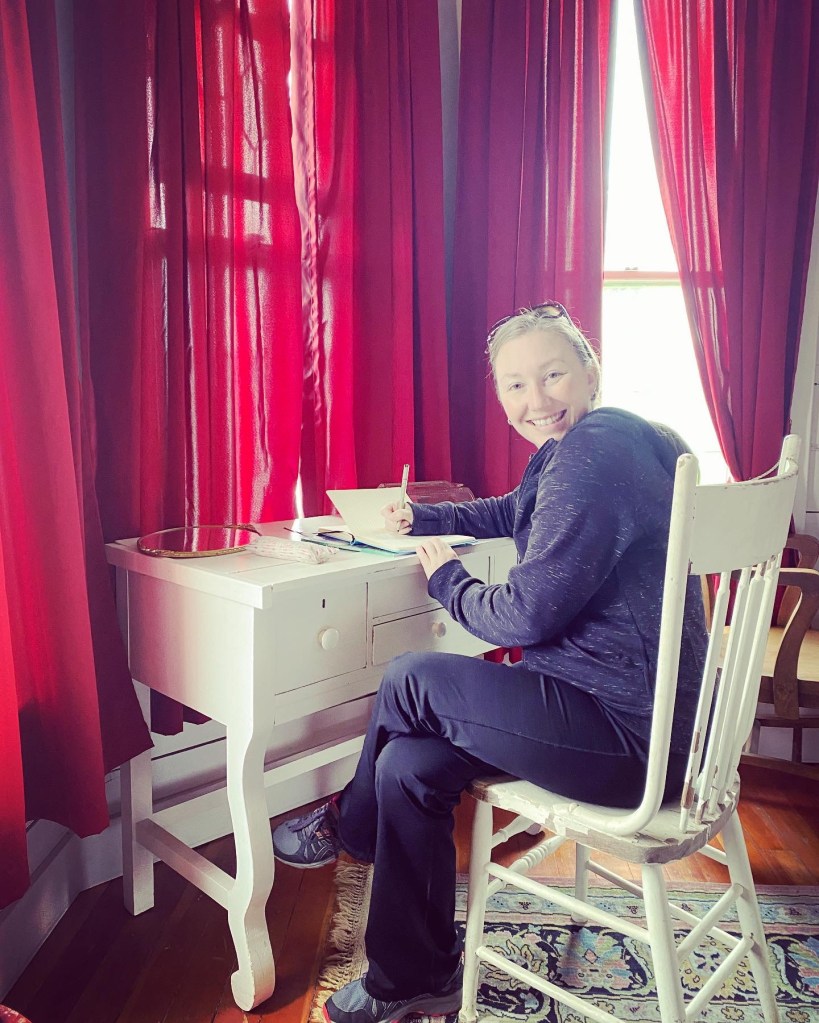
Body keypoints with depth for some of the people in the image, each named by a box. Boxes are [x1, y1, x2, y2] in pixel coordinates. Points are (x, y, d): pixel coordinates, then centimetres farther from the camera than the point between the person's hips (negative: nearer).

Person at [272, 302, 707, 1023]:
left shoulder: (594, 454, -22)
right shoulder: (580, 448, 13)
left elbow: (526, 614, -23)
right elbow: (510, 513, 32)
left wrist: (445, 577, -3)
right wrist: (423, 519, 20)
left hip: (627, 736, -10)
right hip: (634, 713, 10)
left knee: (412, 681, -5)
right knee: (408, 765, 6)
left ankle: (346, 826, 22)